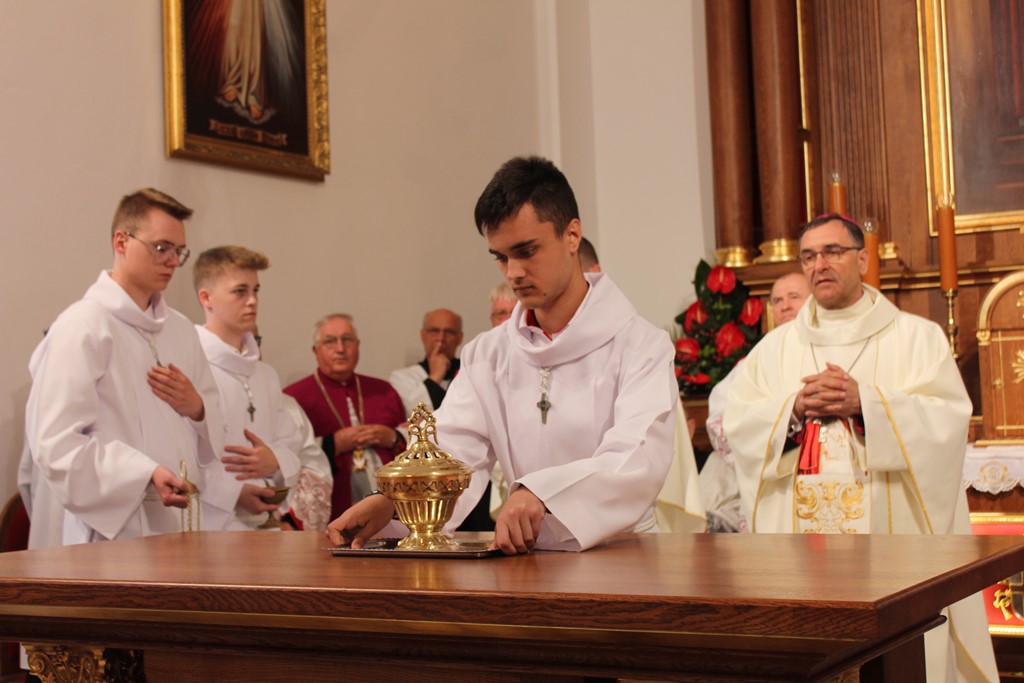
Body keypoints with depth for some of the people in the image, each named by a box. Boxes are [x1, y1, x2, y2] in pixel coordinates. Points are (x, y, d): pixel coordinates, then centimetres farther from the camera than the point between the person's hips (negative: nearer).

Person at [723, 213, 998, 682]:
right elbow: (737, 423, 4)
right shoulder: (775, 347, 13)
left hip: (891, 533, -2)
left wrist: (864, 401, -17)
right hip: (799, 534, 2)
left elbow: (948, 416, -7)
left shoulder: (917, 337, 6)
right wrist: (795, 408, -12)